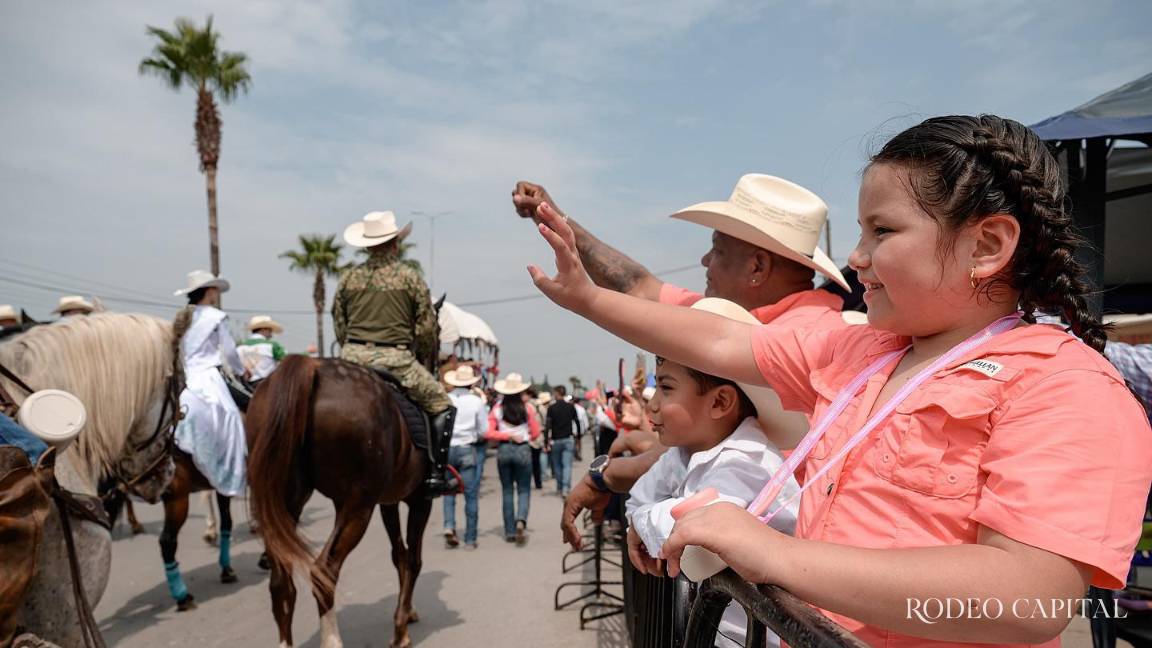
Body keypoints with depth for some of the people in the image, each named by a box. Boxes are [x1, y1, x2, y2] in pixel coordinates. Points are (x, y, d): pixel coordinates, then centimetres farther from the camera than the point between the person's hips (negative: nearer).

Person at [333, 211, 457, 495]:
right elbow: (426, 328, 0)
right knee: (442, 406, 8)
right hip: (395, 358, -4)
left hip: (352, 356, 5)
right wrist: (424, 359, 16)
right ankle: (437, 474, 1)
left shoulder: (348, 277, 9)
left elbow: (338, 324, 14)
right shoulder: (410, 276, -1)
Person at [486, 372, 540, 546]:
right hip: (522, 450, -1)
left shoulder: (498, 408, -3)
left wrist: (507, 435, -5)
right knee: (524, 489, 8)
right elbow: (535, 433, 0)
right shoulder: (527, 408, -5)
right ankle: (521, 521, -17)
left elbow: (489, 433, -8)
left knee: (507, 490, 13)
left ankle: (510, 531, 17)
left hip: (503, 450, 2)